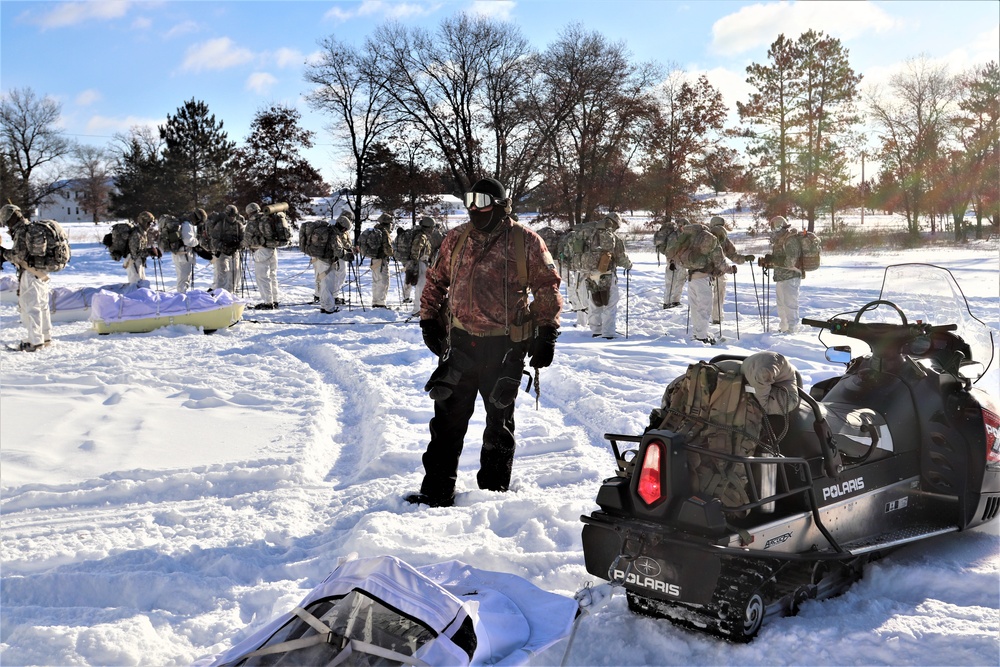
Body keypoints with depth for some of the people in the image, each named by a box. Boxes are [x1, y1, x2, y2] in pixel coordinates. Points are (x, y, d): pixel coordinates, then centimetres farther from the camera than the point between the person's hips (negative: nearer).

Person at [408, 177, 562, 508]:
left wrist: (546, 333, -5)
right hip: (461, 342, 3)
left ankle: (494, 489, 23)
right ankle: (436, 490, 12)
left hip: (505, 347, -3)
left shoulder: (525, 241, -4)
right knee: (448, 417, 4)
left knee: (499, 422, 9)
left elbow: (548, 287, -1)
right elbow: (436, 281, 19)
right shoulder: (456, 239, 8)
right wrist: (430, 320, 13)